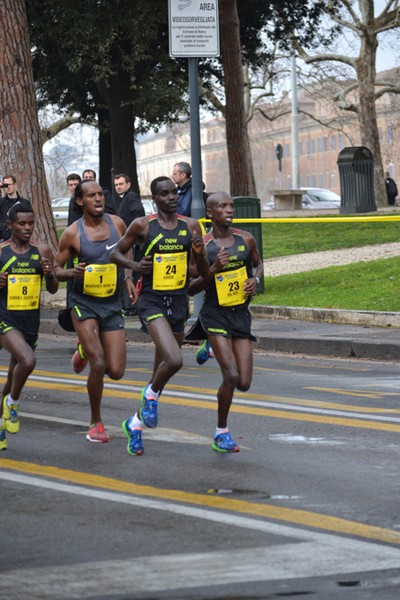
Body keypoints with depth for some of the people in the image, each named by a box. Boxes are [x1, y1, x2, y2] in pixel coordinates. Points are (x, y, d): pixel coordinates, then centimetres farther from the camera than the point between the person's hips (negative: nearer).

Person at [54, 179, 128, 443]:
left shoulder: (117, 223, 0)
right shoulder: (72, 233, -9)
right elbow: (57, 270, 0)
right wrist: (72, 272, -21)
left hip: (112, 304, 3)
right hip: (84, 304, -3)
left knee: (116, 371, -2)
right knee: (98, 365, -15)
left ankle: (85, 351, 32)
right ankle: (96, 423, 5)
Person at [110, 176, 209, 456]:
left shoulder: (191, 226, 4)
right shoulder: (143, 225, -5)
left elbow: (204, 272, 7)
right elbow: (116, 253, 8)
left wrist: (199, 253, -14)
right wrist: (134, 265, -12)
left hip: (179, 301, 5)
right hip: (152, 300, -5)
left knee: (163, 368, 13)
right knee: (174, 361, -25)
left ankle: (136, 422, 30)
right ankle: (152, 395, 6)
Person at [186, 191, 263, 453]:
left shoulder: (246, 239, 0)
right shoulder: (202, 245, -9)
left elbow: (258, 263, 20)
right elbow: (191, 288, -7)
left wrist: (255, 279, -2)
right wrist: (213, 270, -23)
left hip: (241, 314, 4)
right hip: (215, 314, -4)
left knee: (244, 383, 0)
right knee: (231, 376, -15)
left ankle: (212, 347, 31)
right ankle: (222, 432, 6)